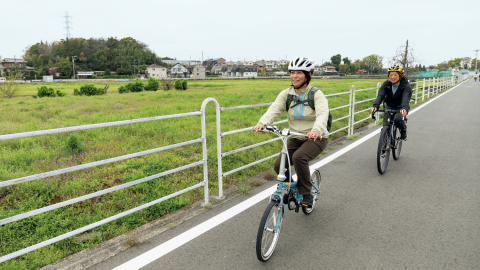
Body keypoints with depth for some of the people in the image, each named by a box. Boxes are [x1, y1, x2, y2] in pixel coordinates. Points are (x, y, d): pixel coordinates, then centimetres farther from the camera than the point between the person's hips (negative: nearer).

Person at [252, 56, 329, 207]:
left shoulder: (316, 94, -12)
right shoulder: (286, 94, -1)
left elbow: (322, 114, -29)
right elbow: (274, 110, -17)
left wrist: (316, 130, -51)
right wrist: (262, 123, -38)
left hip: (316, 138, -4)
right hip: (296, 139, 4)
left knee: (299, 157, -32)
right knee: (278, 165, -13)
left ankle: (306, 194, -10)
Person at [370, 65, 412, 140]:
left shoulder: (406, 85, -18)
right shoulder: (386, 84, -11)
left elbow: (406, 97, -35)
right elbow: (380, 95, -26)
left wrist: (404, 108, -56)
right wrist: (375, 106, -46)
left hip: (401, 107, -3)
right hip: (389, 107, 3)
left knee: (397, 119, -32)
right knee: (386, 127, -9)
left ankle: (403, 131, 2)